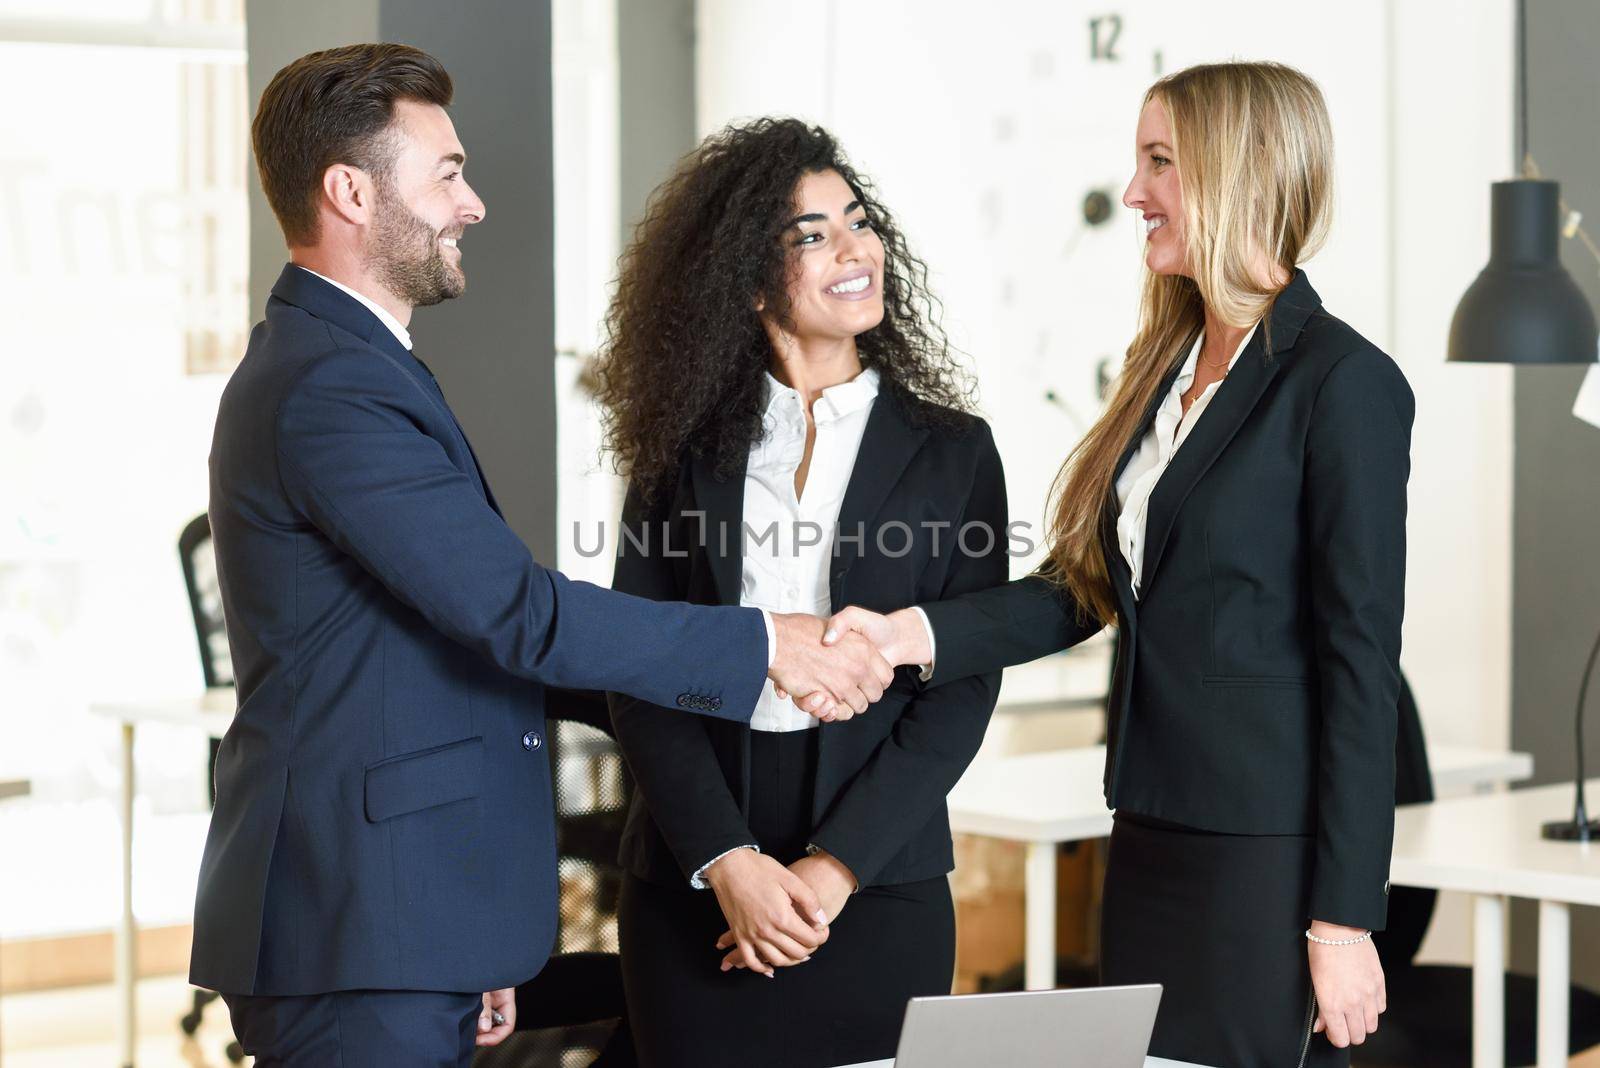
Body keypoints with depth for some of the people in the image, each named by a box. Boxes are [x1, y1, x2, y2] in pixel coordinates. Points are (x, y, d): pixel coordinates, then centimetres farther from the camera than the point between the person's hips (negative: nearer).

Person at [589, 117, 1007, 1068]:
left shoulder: (952, 451, 2)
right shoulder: (686, 447, 4)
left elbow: (964, 688, -3)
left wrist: (835, 867, -11)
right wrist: (726, 860, -12)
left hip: (881, 890, 0)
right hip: (690, 888, 1)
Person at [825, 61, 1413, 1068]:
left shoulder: (1342, 382, -12)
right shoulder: (1168, 367, 13)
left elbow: (1362, 659, -14)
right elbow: (1084, 588, 11)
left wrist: (1344, 919, -16)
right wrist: (912, 634, -6)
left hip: (1268, 855, -8)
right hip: (1152, 827, 8)